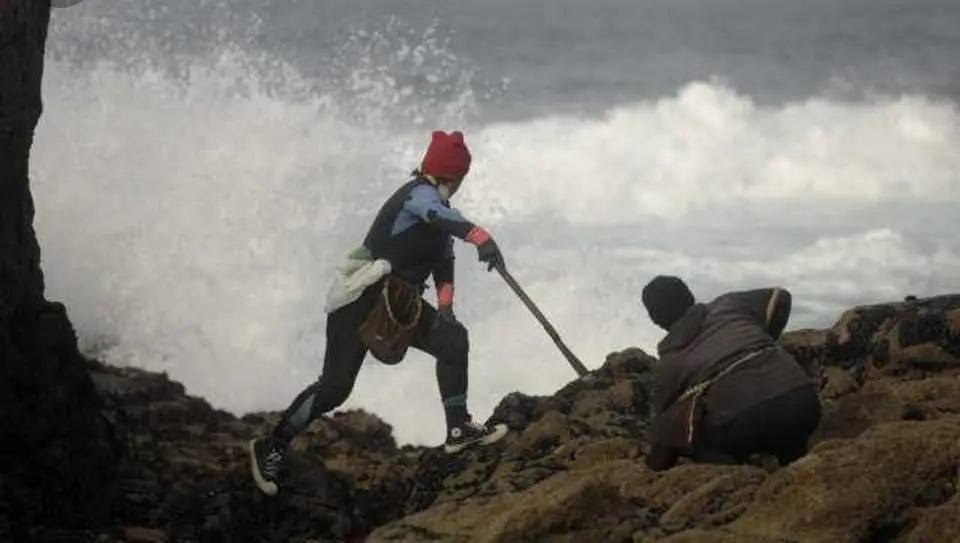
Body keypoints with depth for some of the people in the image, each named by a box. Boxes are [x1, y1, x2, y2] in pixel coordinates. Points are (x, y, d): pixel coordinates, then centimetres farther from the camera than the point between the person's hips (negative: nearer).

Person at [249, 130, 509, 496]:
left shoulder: (437, 205, 15)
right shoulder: (420, 194, -14)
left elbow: (443, 262, 15)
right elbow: (441, 217, -38)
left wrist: (445, 304, -2)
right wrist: (480, 237, -54)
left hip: (400, 302, 9)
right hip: (363, 299, -9)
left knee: (453, 339, -10)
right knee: (334, 387, -8)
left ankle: (459, 428, -7)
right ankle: (271, 446, 7)